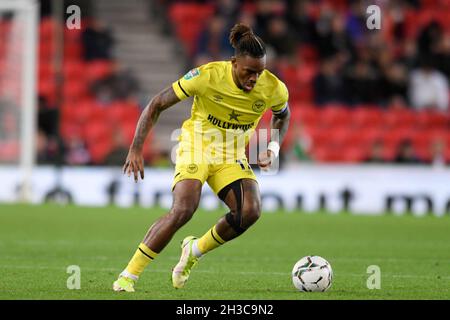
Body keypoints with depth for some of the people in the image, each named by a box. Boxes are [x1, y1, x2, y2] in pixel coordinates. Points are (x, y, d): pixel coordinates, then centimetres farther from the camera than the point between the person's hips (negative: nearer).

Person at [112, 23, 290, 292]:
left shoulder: (274, 89, -13)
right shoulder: (207, 76, -23)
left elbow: (283, 116, 14)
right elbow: (156, 106, -13)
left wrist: (274, 149, -4)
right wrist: (136, 149, -18)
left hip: (233, 156, 4)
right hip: (197, 146, -4)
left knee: (250, 211, -23)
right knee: (183, 209, -27)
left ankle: (195, 250, 5)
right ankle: (128, 276, -17)